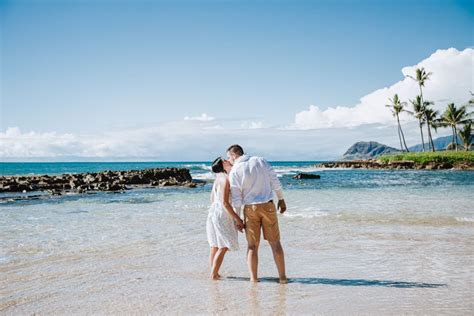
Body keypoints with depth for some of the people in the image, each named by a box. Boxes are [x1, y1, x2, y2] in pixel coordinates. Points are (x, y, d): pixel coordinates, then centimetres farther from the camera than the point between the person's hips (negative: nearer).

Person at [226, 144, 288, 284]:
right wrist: (281, 199, 11)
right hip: (268, 206, 2)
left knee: (252, 245, 8)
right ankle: (282, 277, 11)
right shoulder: (260, 161, 2)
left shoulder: (234, 172, -7)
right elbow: (275, 181, 2)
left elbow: (236, 198, -7)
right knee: (275, 243, 10)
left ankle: (253, 279, 7)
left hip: (250, 209, -2)